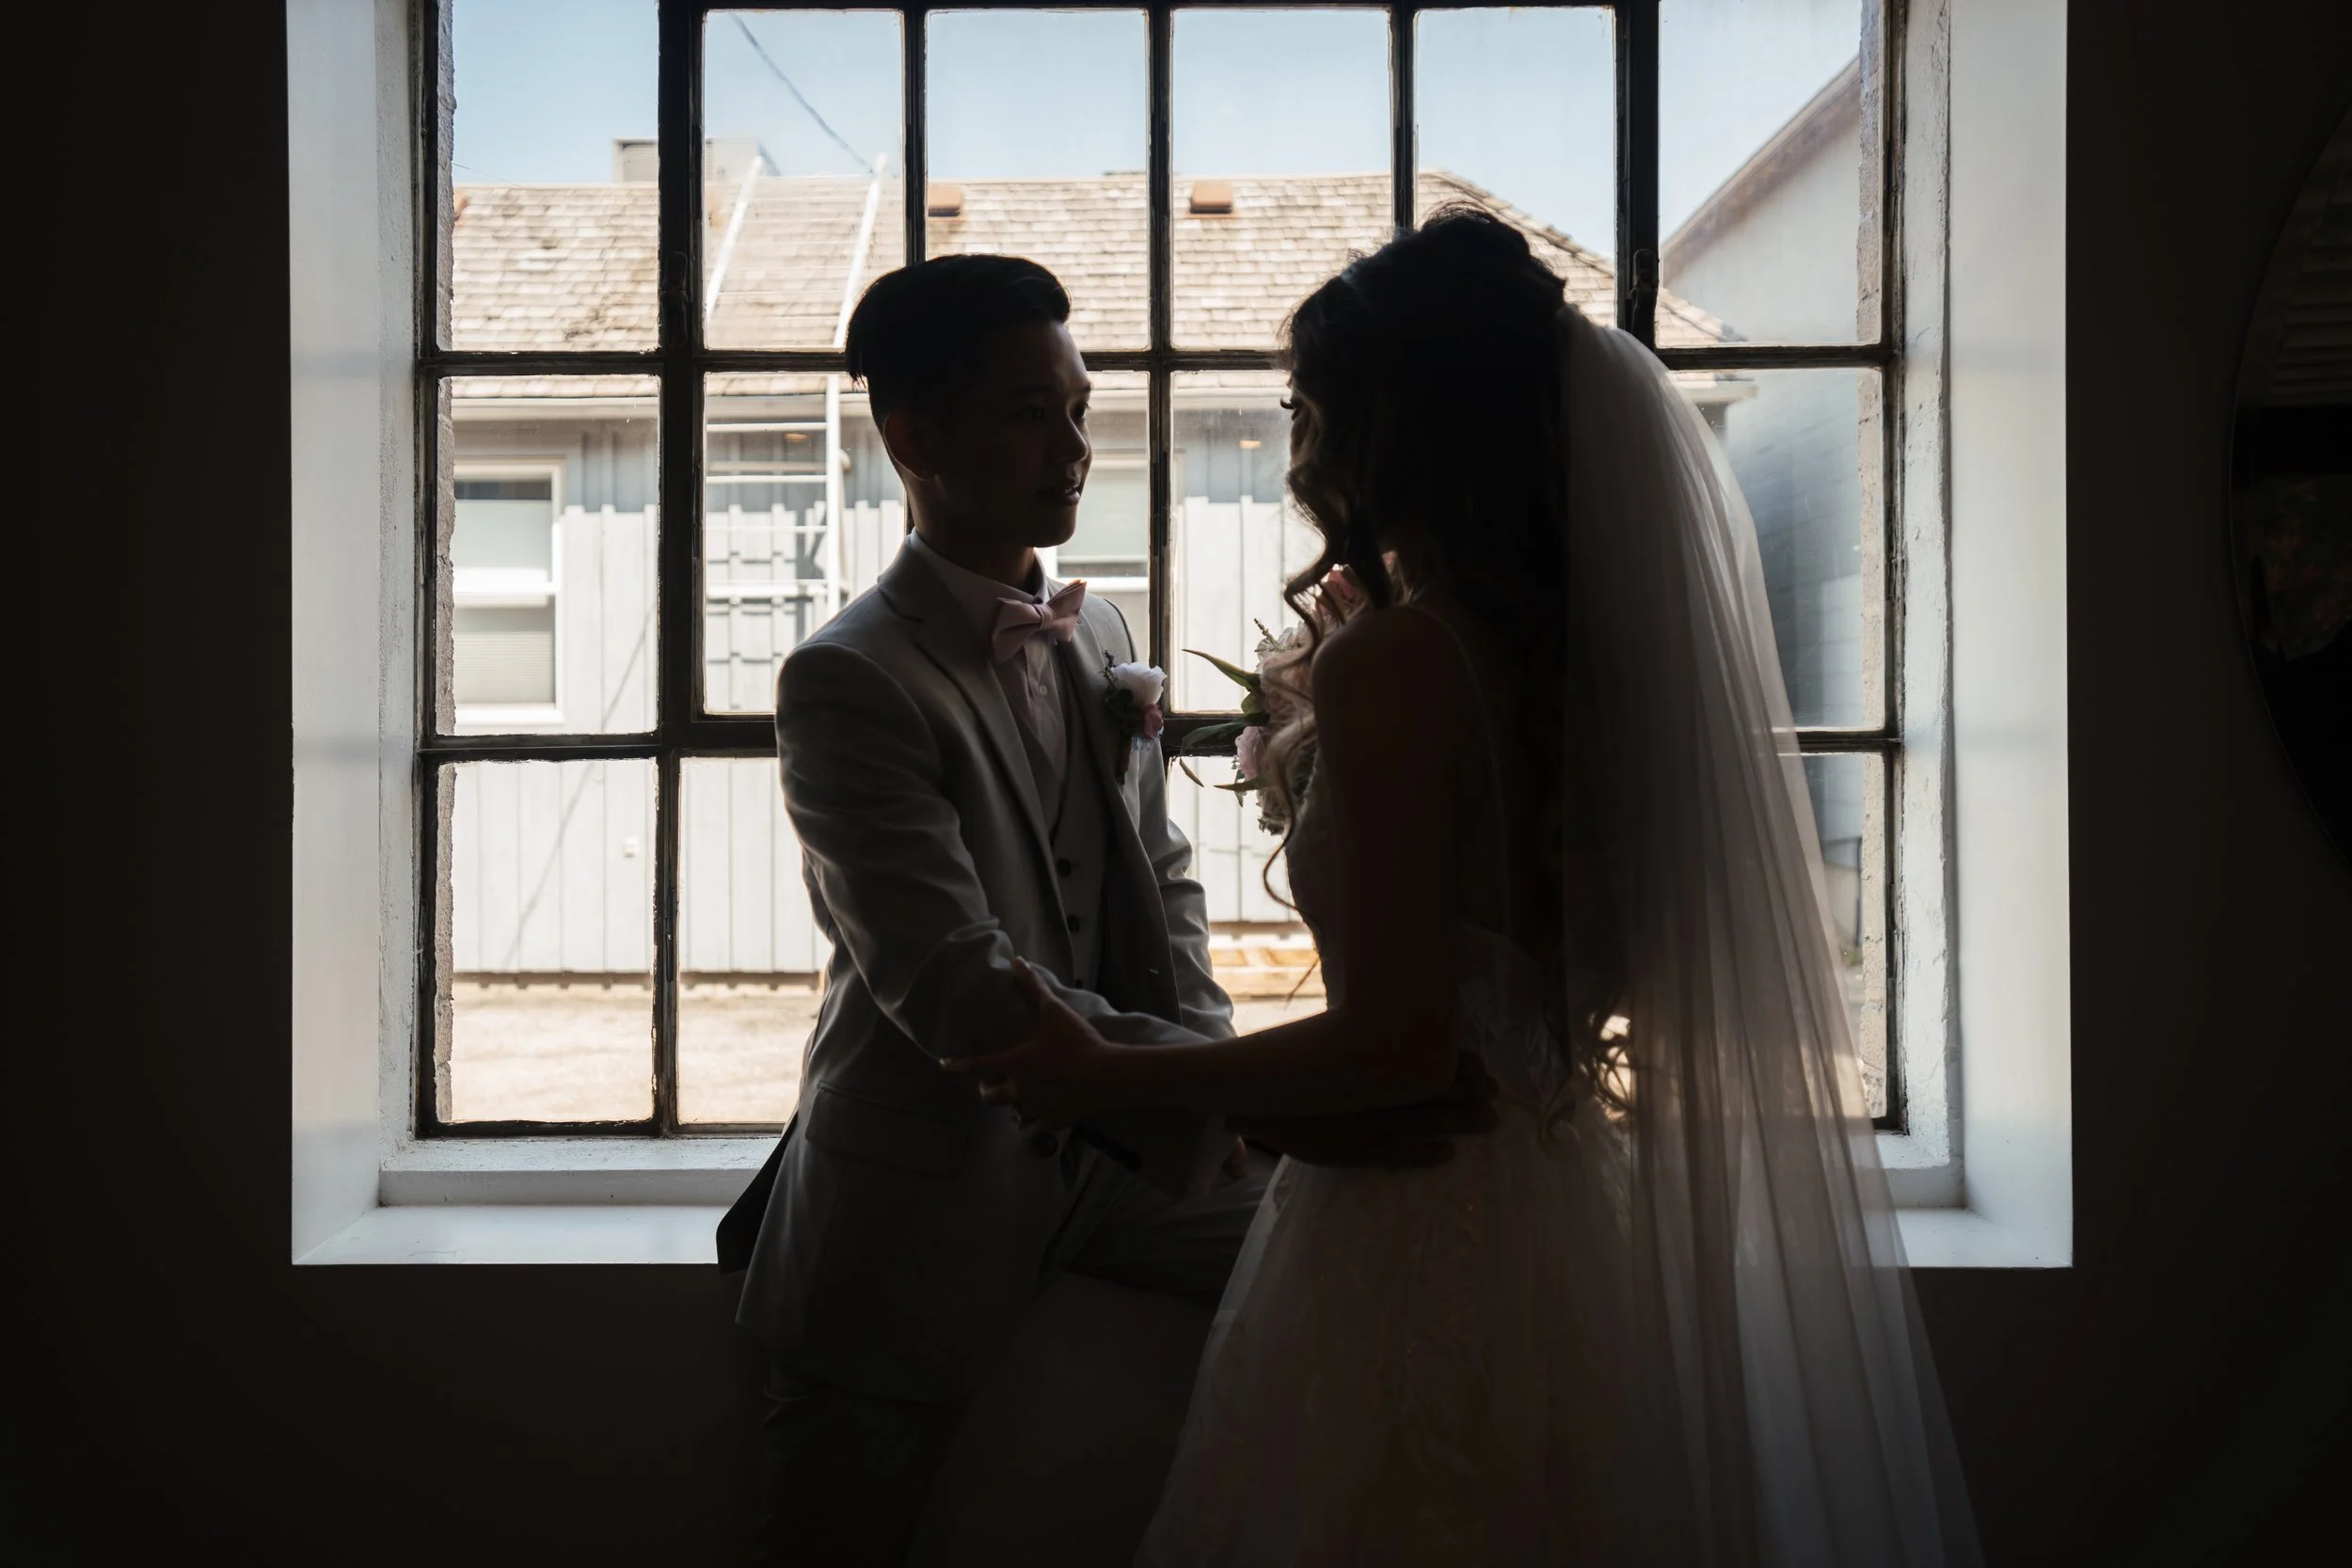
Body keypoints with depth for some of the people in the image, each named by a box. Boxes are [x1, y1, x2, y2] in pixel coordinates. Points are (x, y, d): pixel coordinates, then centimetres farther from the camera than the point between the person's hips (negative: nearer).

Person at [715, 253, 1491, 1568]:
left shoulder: (1102, 635, 6)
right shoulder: (848, 680, -17)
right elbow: (961, 990, -25)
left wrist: (1212, 1063, -7)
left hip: (1121, 1151, 6)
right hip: (926, 1196, -5)